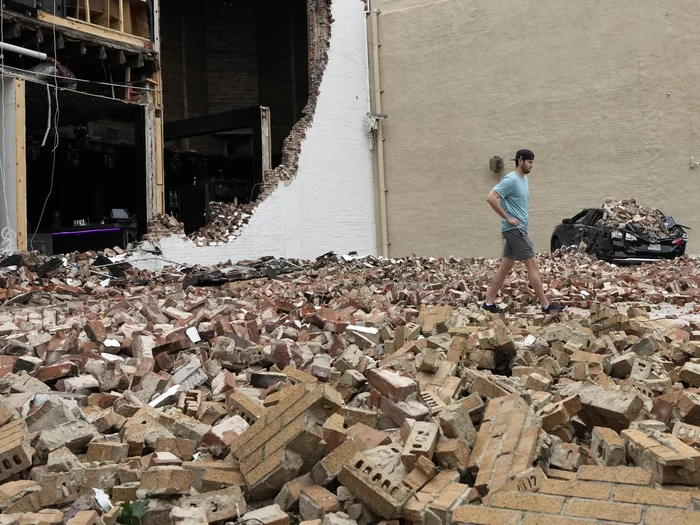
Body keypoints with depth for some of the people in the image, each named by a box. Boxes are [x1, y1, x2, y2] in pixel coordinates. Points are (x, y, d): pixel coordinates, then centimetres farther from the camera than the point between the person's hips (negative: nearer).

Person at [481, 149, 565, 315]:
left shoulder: (524, 179, 15)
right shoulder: (510, 180, -15)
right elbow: (491, 198, -24)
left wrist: (523, 214, 13)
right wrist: (507, 218, -19)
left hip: (518, 229, 9)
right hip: (515, 229, -9)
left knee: (505, 267, 10)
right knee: (532, 265, -6)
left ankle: (489, 302, 14)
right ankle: (546, 305, -1)